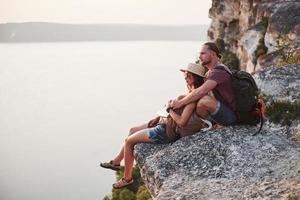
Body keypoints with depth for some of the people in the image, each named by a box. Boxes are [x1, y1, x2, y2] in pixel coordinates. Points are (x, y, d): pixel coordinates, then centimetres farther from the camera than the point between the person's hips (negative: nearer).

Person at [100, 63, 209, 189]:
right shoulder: (191, 93, 6)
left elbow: (181, 121, -30)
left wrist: (169, 109, -14)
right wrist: (159, 117, 8)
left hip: (167, 131, -10)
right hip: (165, 123, 10)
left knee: (129, 141, 2)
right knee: (132, 131, 21)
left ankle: (127, 178, 17)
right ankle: (116, 162, 31)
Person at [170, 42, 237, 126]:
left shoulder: (219, 72, -21)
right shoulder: (210, 72, 11)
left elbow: (200, 92, -33)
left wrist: (180, 103, -25)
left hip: (230, 115, -10)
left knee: (205, 100, -33)